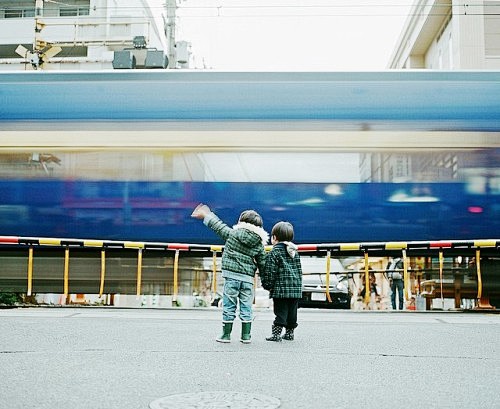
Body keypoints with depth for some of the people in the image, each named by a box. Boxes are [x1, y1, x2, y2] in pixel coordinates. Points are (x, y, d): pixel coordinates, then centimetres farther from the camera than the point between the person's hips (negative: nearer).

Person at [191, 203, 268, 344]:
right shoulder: (259, 244, 3)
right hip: (248, 278, 2)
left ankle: (226, 335, 13)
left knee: (229, 306, 6)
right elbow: (262, 264, 6)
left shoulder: (233, 234, -3)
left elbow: (218, 226, 7)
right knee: (246, 307, 10)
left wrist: (206, 215, 22)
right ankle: (246, 336, 14)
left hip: (232, 276, -2)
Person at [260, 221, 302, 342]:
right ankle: (289, 332, 19)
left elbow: (270, 272, -10)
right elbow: (299, 270, 16)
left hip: (280, 289, -6)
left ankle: (276, 333, -4)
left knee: (280, 312, -3)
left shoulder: (274, 252, -6)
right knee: (292, 312, 12)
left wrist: (267, 285, -1)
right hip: (296, 289, 6)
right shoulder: (294, 252, 14)